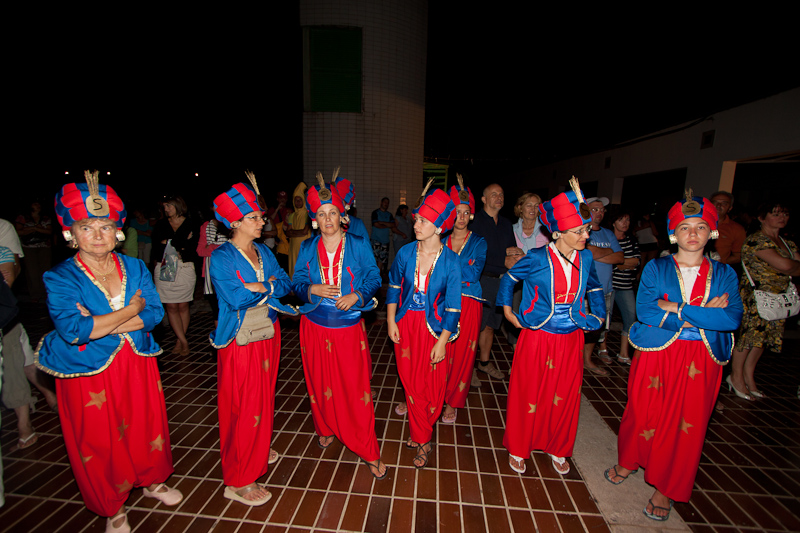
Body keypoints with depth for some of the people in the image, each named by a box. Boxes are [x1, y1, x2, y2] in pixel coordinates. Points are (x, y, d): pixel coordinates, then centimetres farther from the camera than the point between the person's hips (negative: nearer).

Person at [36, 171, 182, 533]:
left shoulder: (135, 268, -1)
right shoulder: (60, 278, -10)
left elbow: (155, 313, -9)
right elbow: (72, 330, -23)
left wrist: (100, 324, -19)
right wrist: (130, 310, -18)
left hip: (137, 365, 3)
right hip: (90, 373, -2)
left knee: (146, 426, 16)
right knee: (101, 441, 13)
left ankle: (152, 482, 43)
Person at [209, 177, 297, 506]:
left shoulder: (263, 251, 6)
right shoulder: (221, 257, -14)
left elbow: (285, 283, 2)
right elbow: (234, 298, -25)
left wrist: (259, 287, -15)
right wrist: (267, 286, -12)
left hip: (267, 333, 7)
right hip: (240, 340, -7)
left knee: (264, 397, 20)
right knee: (244, 406, 2)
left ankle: (258, 449, 44)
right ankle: (238, 481, 21)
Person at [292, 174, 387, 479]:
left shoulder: (358, 246, -2)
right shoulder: (308, 248, 4)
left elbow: (374, 279, -1)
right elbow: (297, 282, 6)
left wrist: (356, 296, -18)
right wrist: (313, 289, -15)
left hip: (349, 328, -2)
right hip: (315, 327, 3)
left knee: (356, 389, 1)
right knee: (321, 385, 17)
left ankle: (369, 453, 15)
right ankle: (326, 429, 45)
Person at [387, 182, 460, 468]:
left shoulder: (450, 261, -12)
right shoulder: (406, 253, -4)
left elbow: (452, 305, -9)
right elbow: (393, 289, 7)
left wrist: (442, 342, -10)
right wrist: (391, 322, 2)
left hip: (433, 328, -2)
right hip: (405, 325, 3)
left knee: (432, 386, 8)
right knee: (411, 382, 12)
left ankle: (421, 433, 37)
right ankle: (423, 439, 36)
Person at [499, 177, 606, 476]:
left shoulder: (585, 258, -2)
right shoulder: (537, 259, -16)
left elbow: (594, 287, 19)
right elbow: (509, 279, 2)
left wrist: (599, 314, 10)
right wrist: (507, 310, 1)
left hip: (571, 339, 4)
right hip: (537, 338, -4)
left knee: (565, 397, 17)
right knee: (528, 395, 10)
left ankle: (557, 449, 41)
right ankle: (518, 448, 33)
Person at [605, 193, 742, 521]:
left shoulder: (723, 274, 4)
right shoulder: (656, 268, -1)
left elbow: (733, 318, -10)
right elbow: (644, 311, -13)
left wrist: (678, 310, -18)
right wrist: (704, 316, -14)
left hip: (700, 363, 2)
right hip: (657, 355, -1)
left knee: (686, 425, 8)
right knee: (645, 414, 10)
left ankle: (665, 489, 27)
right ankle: (629, 461, 37)